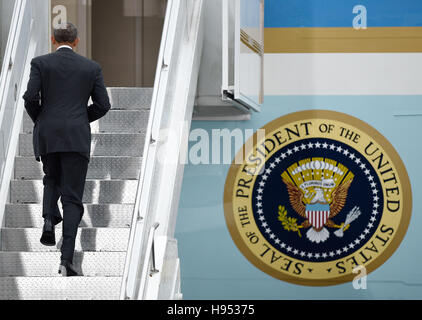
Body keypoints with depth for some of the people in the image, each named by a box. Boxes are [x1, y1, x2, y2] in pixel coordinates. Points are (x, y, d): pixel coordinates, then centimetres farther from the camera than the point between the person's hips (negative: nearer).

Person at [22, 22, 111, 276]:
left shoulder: (40, 63, 3)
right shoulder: (92, 67, 7)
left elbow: (30, 97, -8)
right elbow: (103, 105, 5)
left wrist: (39, 120, 12)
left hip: (47, 135, 1)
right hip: (77, 138, -1)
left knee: (52, 179, 29)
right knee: (72, 198, 0)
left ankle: (50, 220, 1)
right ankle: (67, 258, -13)